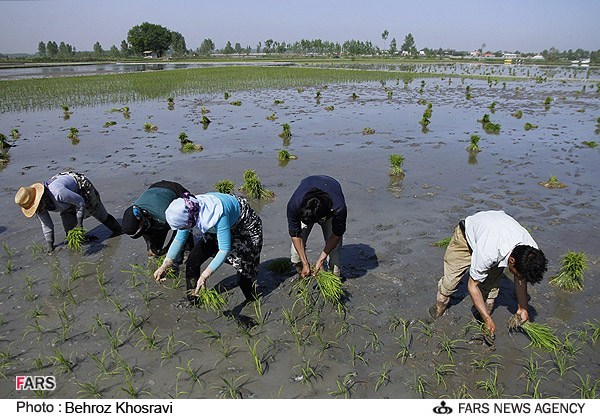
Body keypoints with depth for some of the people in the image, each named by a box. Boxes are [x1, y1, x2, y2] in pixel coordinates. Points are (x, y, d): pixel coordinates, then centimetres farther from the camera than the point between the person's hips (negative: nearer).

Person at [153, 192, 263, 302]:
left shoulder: (217, 215, -44)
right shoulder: (187, 211, -22)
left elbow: (224, 250, -42)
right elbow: (179, 239, -6)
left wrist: (204, 275, -46)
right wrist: (165, 266, -8)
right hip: (216, 229, 7)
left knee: (243, 274, -9)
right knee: (192, 261, -1)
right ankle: (193, 305, 16)